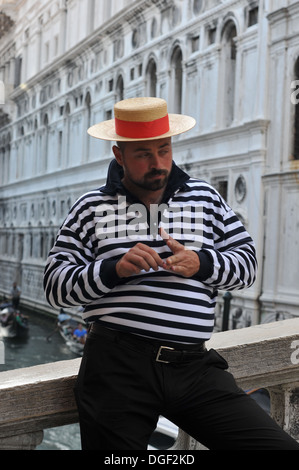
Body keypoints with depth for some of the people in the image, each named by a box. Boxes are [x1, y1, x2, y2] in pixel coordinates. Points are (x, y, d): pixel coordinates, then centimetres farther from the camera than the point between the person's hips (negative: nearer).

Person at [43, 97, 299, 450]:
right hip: (118, 366, -2)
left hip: (193, 366, 2)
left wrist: (201, 264, -7)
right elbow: (55, 286, 3)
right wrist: (115, 269, -13)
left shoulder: (204, 197, 15)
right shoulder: (91, 208, 7)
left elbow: (247, 263, 13)